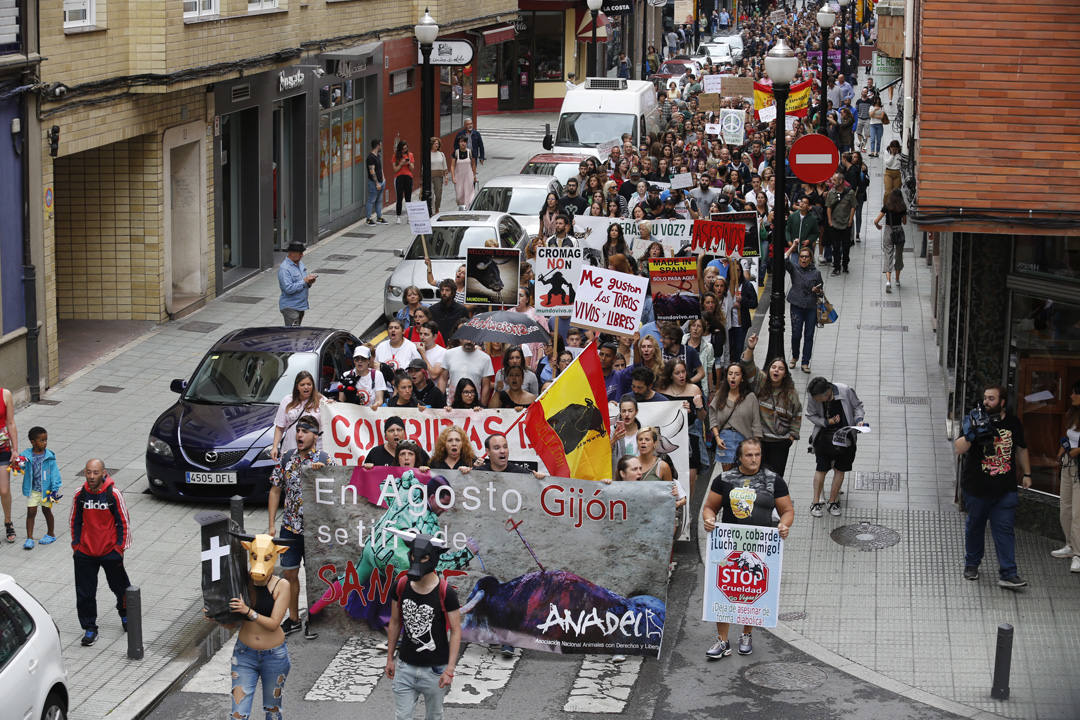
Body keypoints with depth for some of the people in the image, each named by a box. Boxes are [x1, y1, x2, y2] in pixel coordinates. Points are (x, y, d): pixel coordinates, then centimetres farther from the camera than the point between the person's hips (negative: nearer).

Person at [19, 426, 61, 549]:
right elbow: (23, 469, -2)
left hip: (46, 490, -1)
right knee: (31, 512, -1)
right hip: (32, 490, 1)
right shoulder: (26, 456, -8)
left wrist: (55, 489, -11)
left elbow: (54, 473, -7)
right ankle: (29, 538, 4)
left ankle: (51, 534, 31)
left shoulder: (49, 456, -10)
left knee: (47, 511, 13)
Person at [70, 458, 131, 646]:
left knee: (119, 587, 14)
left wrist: (120, 546, -6)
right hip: (85, 552, 2)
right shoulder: (80, 495, -3)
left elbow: (124, 521, -4)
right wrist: (76, 544, 7)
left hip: (110, 551, -2)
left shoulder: (113, 494, -12)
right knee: (85, 593, 2)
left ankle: (125, 615, 41)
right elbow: (75, 521, 10)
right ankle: (89, 628, 14)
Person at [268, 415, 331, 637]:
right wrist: (271, 524, 2)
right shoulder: (286, 458, 2)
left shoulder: (326, 460, -8)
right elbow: (275, 491, 7)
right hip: (289, 527, 3)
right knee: (290, 573, 10)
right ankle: (293, 618, 24)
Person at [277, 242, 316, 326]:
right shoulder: (284, 268, -18)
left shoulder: (300, 263, 10)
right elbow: (289, 289, -27)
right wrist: (304, 281, -22)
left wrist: (309, 282, -3)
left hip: (301, 306, 9)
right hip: (290, 307, -9)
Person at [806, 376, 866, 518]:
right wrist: (826, 422, -17)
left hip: (844, 436, 0)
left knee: (839, 470, 5)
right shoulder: (813, 397, -17)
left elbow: (857, 406, -2)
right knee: (821, 469, 1)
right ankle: (816, 503, 13)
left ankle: (833, 502, 17)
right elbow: (811, 415, -2)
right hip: (824, 436, 0)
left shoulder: (846, 391, -20)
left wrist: (859, 419, -18)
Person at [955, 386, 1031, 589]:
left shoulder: (1013, 422, 5)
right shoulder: (974, 420, -6)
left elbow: (1021, 449, 19)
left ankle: (1007, 574, -6)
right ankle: (971, 564, 32)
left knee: (1004, 529, -5)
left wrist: (1026, 473, 19)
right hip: (976, 488, -1)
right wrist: (970, 434, -33)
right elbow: (959, 449, -16)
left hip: (1005, 490, 1)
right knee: (974, 526, 13)